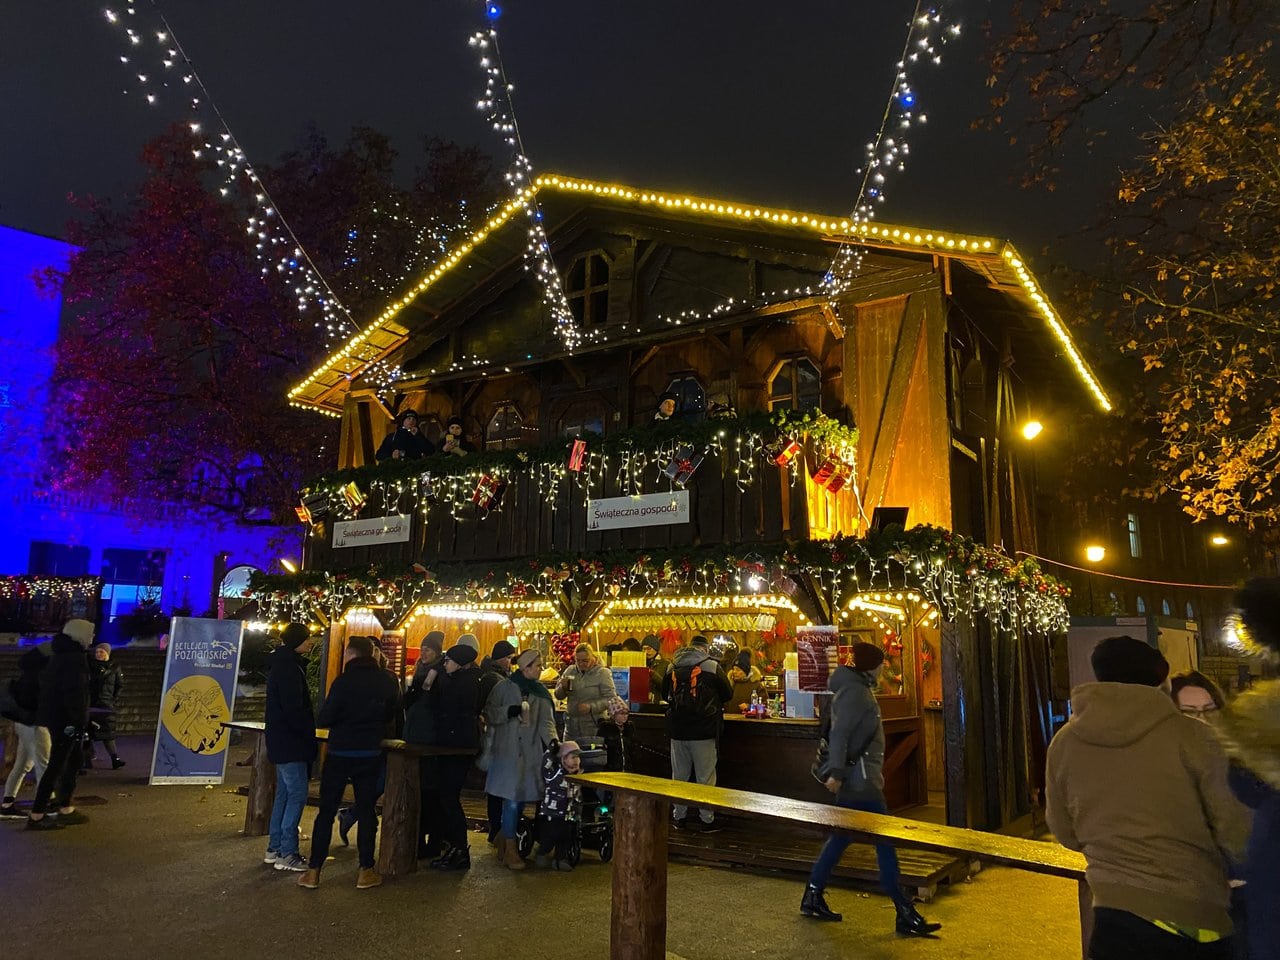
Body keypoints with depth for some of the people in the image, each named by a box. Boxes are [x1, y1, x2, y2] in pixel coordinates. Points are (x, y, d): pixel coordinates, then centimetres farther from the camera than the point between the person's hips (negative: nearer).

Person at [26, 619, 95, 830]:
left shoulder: (58, 656, 15)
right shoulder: (75, 658, -17)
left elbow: (46, 685, 20)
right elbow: (75, 693, -23)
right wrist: (80, 719, -19)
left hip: (54, 717, 10)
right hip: (66, 721, -10)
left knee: (72, 763, 18)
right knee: (56, 766, -4)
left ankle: (66, 809, 25)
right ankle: (36, 816, 0)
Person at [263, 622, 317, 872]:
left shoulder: (285, 664, 15)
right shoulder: (288, 667, -17)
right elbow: (293, 708, -22)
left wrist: (308, 728, 13)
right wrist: (310, 732, -13)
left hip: (283, 740, 11)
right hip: (290, 742, -11)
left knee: (284, 794, 15)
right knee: (297, 795, -7)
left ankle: (275, 848, 22)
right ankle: (287, 854, -2)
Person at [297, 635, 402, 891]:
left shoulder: (345, 681, -14)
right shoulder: (388, 682, -1)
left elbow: (324, 719, -14)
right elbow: (392, 716, 12)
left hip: (340, 754, -3)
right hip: (371, 754, 3)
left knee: (326, 810, 7)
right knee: (366, 810, 10)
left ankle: (313, 871, 11)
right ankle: (366, 871, 12)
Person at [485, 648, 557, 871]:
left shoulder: (541, 692, 10)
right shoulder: (504, 687, 0)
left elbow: (546, 720, 0)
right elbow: (489, 713, -3)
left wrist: (553, 740, -16)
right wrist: (510, 711, -18)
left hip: (531, 753, 4)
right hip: (507, 751, -4)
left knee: (520, 800, 4)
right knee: (512, 801, -6)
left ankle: (503, 840, 20)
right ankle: (510, 850, 4)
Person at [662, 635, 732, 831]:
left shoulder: (673, 667, 5)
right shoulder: (712, 667, -6)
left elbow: (665, 695, 16)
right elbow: (728, 694, 3)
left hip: (677, 731, 4)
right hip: (703, 732, -3)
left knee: (679, 775, 13)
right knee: (705, 777, 5)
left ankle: (678, 817, 20)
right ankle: (707, 819, 11)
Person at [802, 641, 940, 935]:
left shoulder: (858, 689, 16)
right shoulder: (854, 691, -15)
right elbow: (839, 733, -22)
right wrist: (836, 773, -25)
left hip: (859, 776, 10)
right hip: (858, 777, -10)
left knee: (842, 835, 14)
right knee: (884, 839, -6)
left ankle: (813, 898, 20)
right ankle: (905, 914, -1)